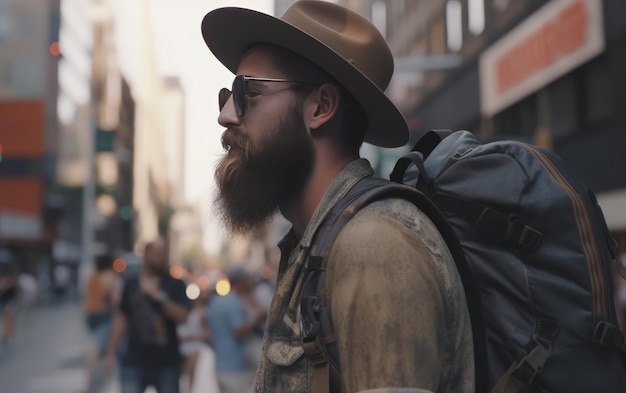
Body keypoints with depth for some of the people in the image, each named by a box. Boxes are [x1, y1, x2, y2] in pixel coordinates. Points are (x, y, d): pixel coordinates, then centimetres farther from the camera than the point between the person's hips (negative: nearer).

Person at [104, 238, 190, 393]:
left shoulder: (175, 284, -1)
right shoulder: (130, 283, 4)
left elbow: (182, 317, -10)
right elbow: (121, 318, 8)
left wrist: (160, 296, -21)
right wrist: (111, 353, 8)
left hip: (167, 363, 0)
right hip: (134, 362, 0)